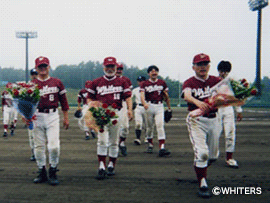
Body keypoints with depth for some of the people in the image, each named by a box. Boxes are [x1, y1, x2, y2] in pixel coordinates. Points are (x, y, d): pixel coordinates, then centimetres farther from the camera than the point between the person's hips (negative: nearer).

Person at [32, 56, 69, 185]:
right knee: (39, 146, 7)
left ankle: (53, 173, 7)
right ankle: (42, 173, 20)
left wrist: (66, 118, 10)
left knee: (54, 146, -10)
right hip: (37, 116, 2)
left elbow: (63, 100, 11)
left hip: (52, 116, -1)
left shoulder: (57, 83, 7)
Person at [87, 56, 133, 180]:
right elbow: (90, 98, 13)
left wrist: (129, 109, -17)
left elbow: (128, 96, 0)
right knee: (102, 141, -11)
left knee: (114, 142, 8)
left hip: (116, 113, 1)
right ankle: (101, 168, -11)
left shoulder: (122, 82, 10)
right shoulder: (96, 82, 11)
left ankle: (111, 166, 21)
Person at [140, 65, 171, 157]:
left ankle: (162, 148, -19)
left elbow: (166, 96, 15)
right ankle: (150, 145, 29)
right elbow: (142, 95, -12)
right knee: (149, 127, 9)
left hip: (159, 106, 0)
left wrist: (169, 108, 15)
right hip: (149, 106, 0)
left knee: (160, 125, -13)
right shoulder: (144, 84, 3)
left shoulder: (162, 83, 10)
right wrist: (144, 103, -31)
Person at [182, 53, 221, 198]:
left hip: (213, 120, 4)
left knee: (213, 155, 14)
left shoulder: (216, 81, 6)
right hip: (196, 121, -4)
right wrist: (197, 102, -47)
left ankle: (200, 166, 47)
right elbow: (187, 95, -26)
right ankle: (202, 185, -2)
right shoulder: (189, 82, -5)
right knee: (202, 153, -16)